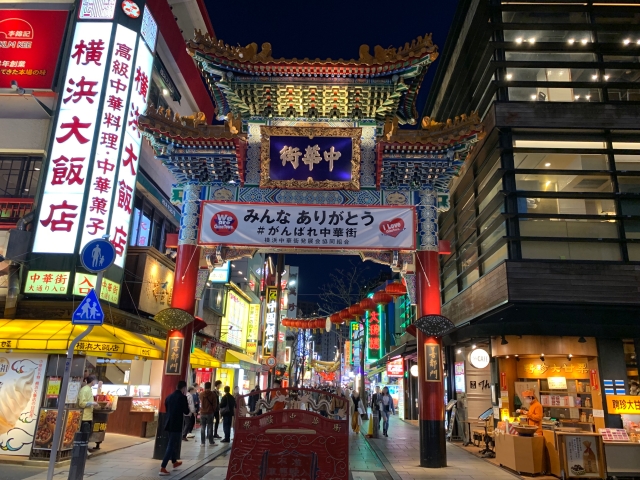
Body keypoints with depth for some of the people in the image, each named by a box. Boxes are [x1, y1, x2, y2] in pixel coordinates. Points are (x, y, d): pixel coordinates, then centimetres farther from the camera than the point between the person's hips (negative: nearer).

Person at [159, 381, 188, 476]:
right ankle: (162, 468, -7)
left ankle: (174, 462, 41)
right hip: (177, 425, -7)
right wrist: (187, 404, 8)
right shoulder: (182, 397, -12)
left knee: (172, 444, 23)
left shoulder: (169, 397, 7)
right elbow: (186, 411, -7)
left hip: (169, 424, 7)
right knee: (171, 446, -3)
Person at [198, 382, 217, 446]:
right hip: (210, 413, -2)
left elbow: (201, 402, 12)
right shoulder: (213, 394, -10)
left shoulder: (201, 394, -2)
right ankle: (211, 442, 10)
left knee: (202, 428, 7)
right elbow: (215, 404, -4)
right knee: (210, 427, 5)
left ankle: (202, 442, 7)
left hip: (202, 413, 2)